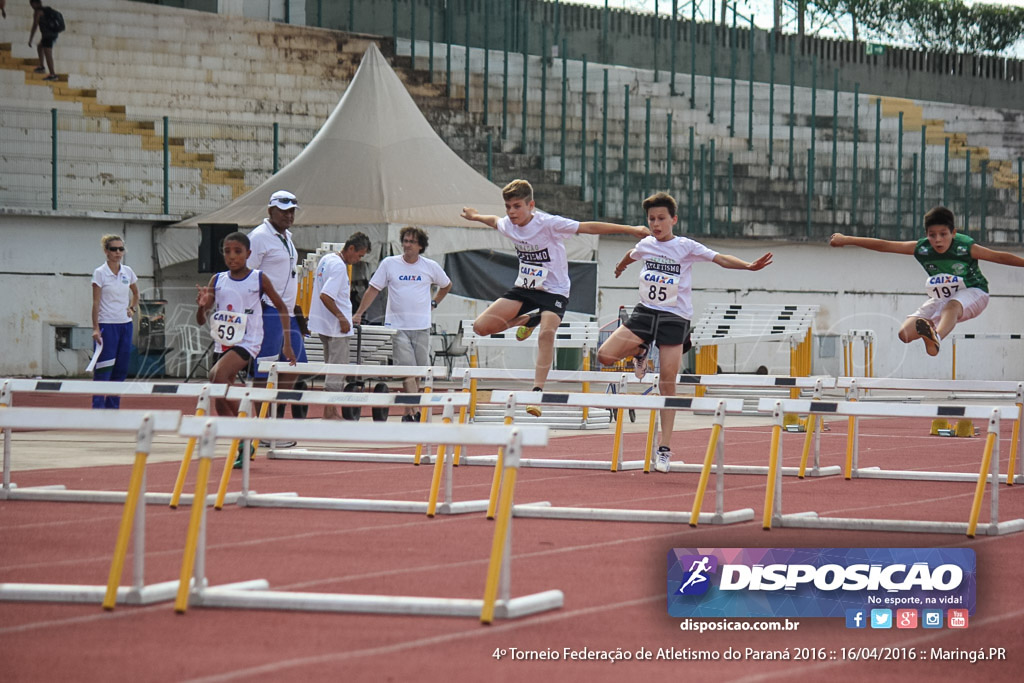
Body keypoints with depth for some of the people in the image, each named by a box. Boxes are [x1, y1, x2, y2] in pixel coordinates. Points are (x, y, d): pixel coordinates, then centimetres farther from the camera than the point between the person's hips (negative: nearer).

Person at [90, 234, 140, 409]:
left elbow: (135, 293, 27)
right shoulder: (100, 273, -7)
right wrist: (95, 328, -15)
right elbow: (96, 302, -9)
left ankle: (113, 408, 12)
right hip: (107, 325, -6)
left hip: (125, 324, 6)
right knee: (103, 371, -8)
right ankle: (98, 408, -7)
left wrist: (133, 308, 9)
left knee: (121, 370, 6)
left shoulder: (128, 272, 8)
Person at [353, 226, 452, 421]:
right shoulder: (389, 264, 1)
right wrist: (359, 313, -3)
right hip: (397, 326, -2)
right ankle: (411, 412, -17)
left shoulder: (430, 267, 5)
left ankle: (410, 411, 17)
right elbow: (373, 289, 4)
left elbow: (446, 286, 24)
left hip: (421, 327, 2)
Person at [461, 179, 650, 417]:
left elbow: (588, 227, -24)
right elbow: (495, 221, 24)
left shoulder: (548, 224, -21)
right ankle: (527, 320, 19)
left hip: (553, 290, -6)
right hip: (523, 289, 6)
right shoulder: (508, 225, -3)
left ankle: (538, 391, -30)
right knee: (481, 326, -6)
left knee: (547, 333, -32)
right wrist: (475, 216, 44)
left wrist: (630, 229, -28)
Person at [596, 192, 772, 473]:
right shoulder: (645, 245, 6)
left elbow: (720, 259, -16)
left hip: (675, 318, -3)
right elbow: (631, 255, 30)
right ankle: (639, 351, 20)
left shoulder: (686, 247, -6)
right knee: (605, 355, -15)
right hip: (645, 312, 3)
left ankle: (665, 449, 0)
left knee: (667, 384, -5)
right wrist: (620, 266, 52)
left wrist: (749, 266, -32)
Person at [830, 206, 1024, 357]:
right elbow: (884, 246, -9)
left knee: (951, 306, -45)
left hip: (972, 292, -5)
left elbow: (999, 257, -15)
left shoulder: (966, 248, -23)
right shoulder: (921, 249, -15)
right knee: (906, 333, -14)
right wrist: (847, 240, -8)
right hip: (941, 297, 5)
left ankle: (936, 339, -70)